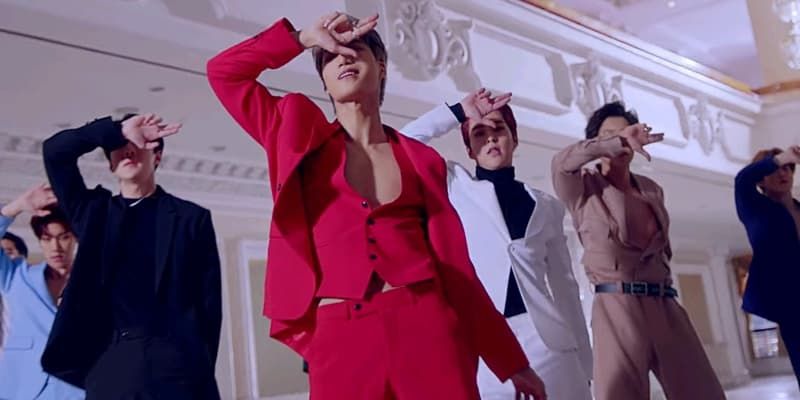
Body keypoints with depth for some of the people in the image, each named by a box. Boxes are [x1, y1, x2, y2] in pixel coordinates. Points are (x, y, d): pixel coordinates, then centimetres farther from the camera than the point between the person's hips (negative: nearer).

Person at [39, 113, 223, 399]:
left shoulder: (191, 217, 10)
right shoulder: (94, 211, 18)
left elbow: (208, 301, 5)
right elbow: (54, 150, 7)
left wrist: (201, 367, -2)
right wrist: (117, 131, 1)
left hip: (176, 359, -2)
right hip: (109, 362, 2)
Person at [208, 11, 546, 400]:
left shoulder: (421, 160, 12)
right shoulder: (301, 136, 12)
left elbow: (454, 265, 12)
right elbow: (223, 71, 10)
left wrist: (510, 360, 12)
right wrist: (304, 37, 10)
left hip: (426, 327, 1)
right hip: (338, 338, -1)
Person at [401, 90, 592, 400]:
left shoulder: (546, 206, 15)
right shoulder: (456, 187, 11)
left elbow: (565, 284, 15)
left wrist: (585, 363, 12)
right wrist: (458, 112, 7)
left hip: (545, 338, 2)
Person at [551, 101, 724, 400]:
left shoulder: (652, 190, 19)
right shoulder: (585, 189, 3)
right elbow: (562, 162, -19)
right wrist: (616, 141, -24)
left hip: (665, 306, 5)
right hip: (617, 307, -5)